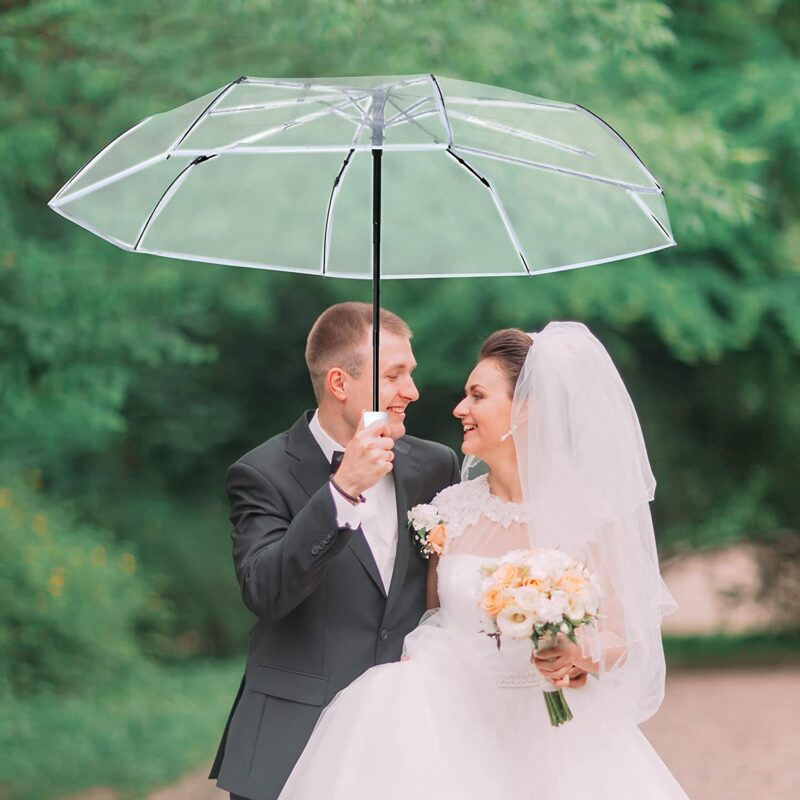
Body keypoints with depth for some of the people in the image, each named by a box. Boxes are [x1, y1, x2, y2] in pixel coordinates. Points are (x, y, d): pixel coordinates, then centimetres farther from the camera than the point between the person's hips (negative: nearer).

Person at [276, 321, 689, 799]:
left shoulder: (585, 515, -6)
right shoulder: (452, 509, 4)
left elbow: (624, 637, 0)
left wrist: (580, 656, -20)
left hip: (550, 731, -3)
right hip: (454, 721, 3)